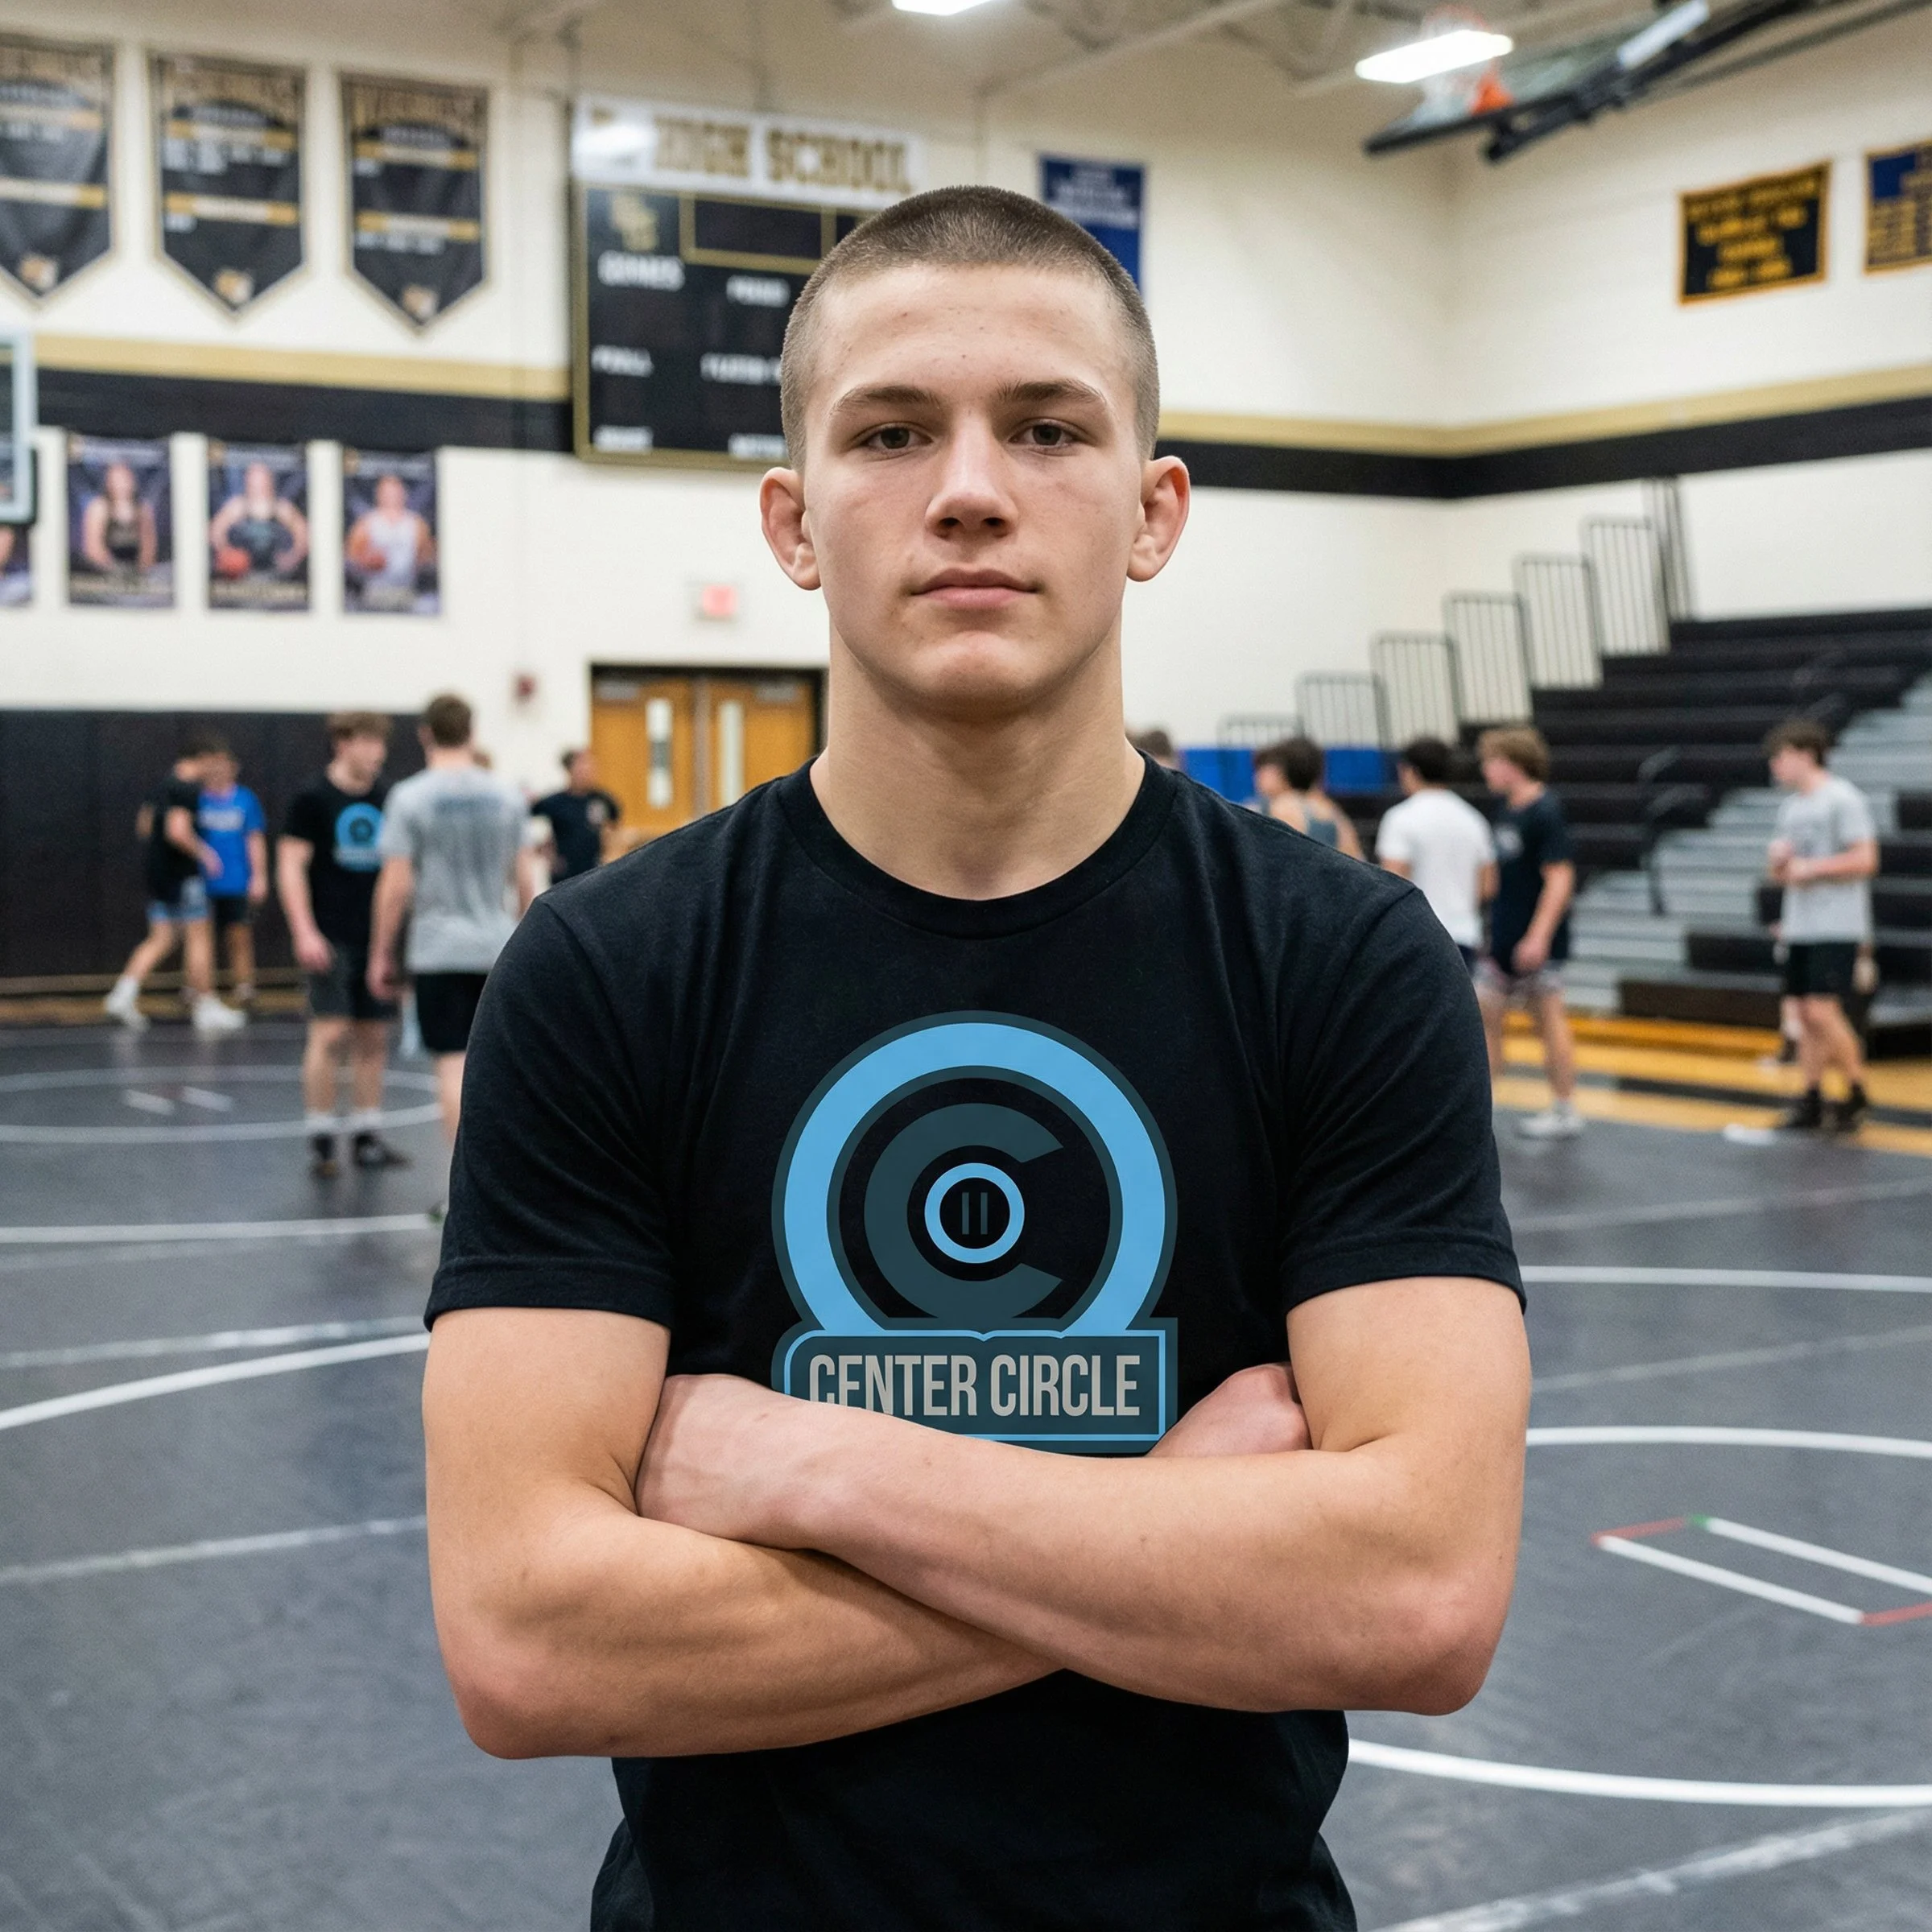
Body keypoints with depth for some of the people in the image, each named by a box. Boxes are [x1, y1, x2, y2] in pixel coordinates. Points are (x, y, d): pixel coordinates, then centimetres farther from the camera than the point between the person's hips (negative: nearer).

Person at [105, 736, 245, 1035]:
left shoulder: (166, 784, 14)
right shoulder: (187, 789, -15)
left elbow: (144, 825, 23)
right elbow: (178, 831, -26)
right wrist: (203, 853, -14)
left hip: (154, 869, 9)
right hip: (181, 874, -9)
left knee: (161, 939, 10)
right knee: (198, 938, -1)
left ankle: (124, 994, -4)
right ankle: (206, 1008, 3)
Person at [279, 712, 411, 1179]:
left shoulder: (385, 799, 10)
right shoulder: (313, 797, -6)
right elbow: (291, 865, -8)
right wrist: (304, 932, -16)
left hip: (374, 938, 6)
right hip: (329, 939, -6)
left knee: (373, 1038, 7)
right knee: (330, 1034, -10)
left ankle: (367, 1136, 16)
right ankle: (321, 1140, -2)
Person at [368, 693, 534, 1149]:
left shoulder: (410, 797, -6)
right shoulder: (508, 796, 4)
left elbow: (396, 885, -9)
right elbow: (526, 881, 6)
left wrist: (382, 953, 0)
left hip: (439, 950, -3)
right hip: (499, 946, 3)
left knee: (454, 1065, -1)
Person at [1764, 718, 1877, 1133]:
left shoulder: (1842, 799, -8)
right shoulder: (1790, 807, 16)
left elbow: (1865, 860, -14)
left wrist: (1810, 868, -14)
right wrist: (1778, 861, -1)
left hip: (1837, 928, -8)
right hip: (1799, 926, 8)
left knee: (1823, 1012, -14)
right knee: (1806, 1016, 7)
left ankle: (1857, 1094, 1)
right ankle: (1811, 1102, 11)